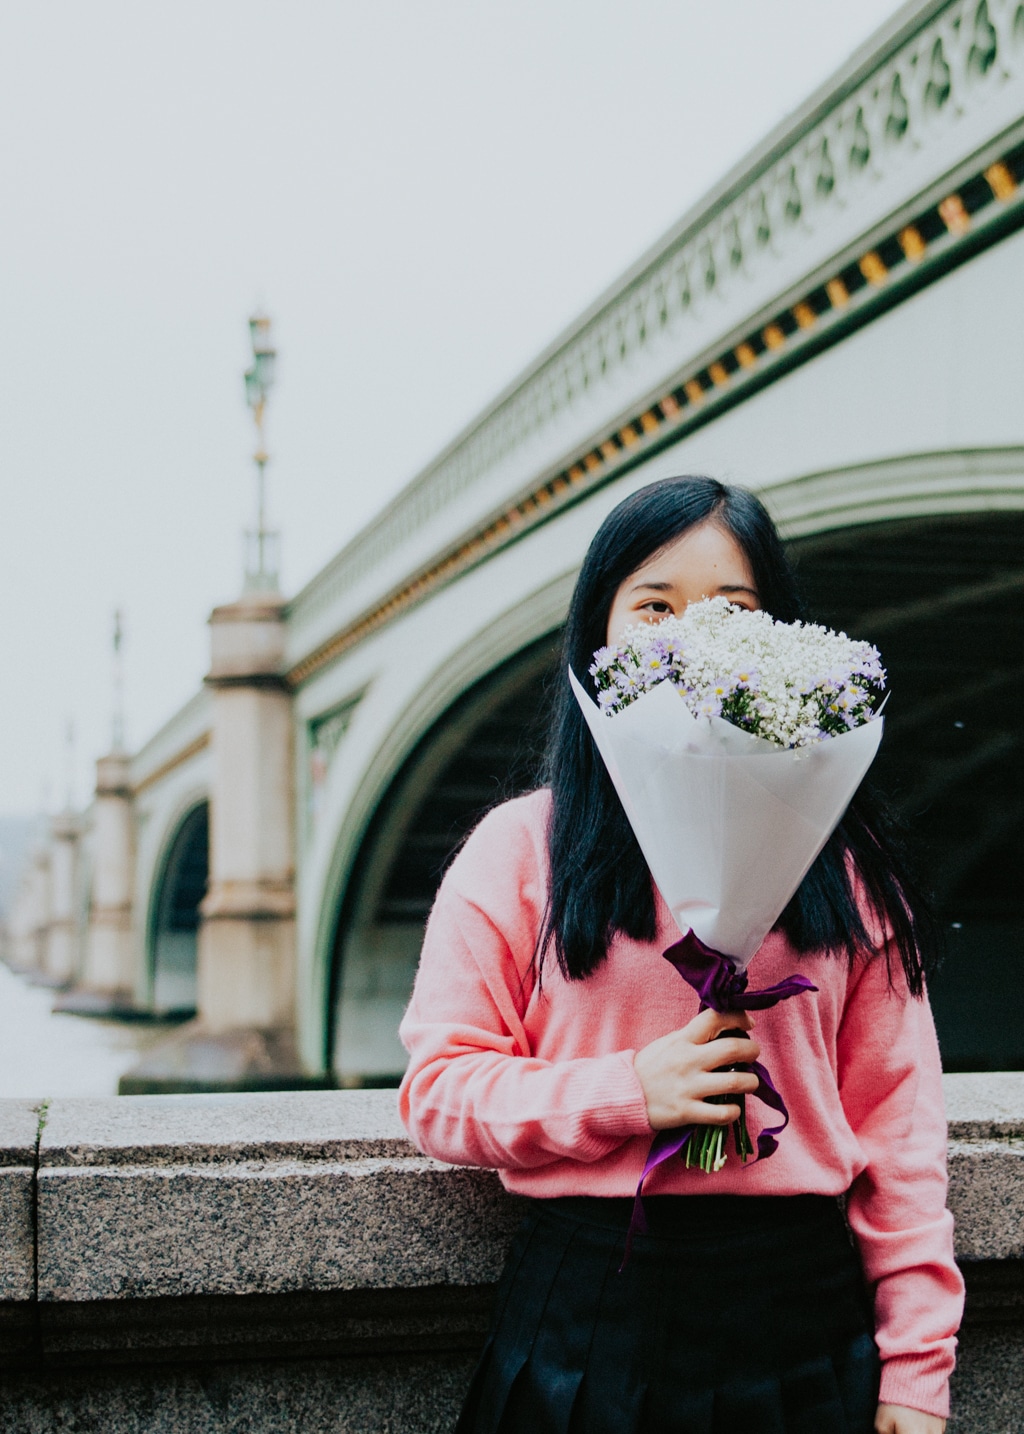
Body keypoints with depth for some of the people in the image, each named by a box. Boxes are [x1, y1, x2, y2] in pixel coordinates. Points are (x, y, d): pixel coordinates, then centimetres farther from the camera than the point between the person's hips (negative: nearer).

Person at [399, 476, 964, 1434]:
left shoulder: (845, 855, 5)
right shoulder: (521, 845, 0)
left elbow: (896, 1109, 3)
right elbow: (438, 1092, -2)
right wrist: (631, 1091, -17)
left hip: (804, 1314, 2)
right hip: (587, 1316, -1)